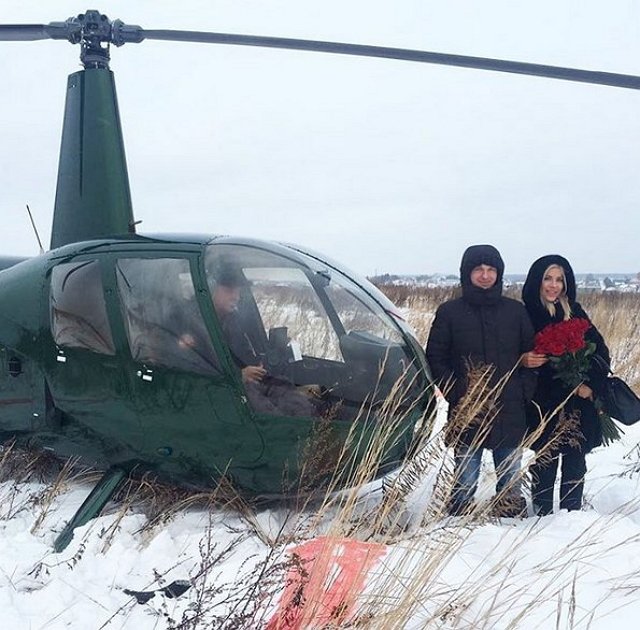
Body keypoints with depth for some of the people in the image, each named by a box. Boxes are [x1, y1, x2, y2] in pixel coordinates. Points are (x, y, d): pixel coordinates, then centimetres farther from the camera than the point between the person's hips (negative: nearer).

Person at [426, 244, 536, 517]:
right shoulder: (449, 312, 1)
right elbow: (435, 358, 2)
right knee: (465, 484, 3)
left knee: (510, 484, 11)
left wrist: (523, 391, -2)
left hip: (510, 414, 2)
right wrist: (456, 394, -8)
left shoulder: (516, 311, 7)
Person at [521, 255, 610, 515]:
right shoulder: (526, 316, -3)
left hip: (577, 403, 3)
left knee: (575, 461, 6)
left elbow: (600, 351, 5)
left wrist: (591, 384, -6)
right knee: (544, 461, 1)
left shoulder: (575, 313, 5)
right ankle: (543, 516, 13)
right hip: (543, 405, -2)